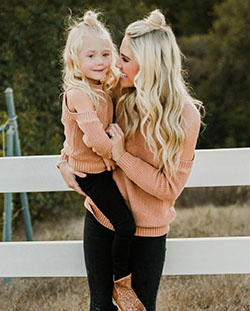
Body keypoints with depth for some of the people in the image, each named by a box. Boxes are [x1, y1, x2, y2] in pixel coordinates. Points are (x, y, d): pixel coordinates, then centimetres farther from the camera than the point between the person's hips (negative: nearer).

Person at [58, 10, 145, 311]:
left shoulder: (103, 88, 3)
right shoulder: (78, 93, -25)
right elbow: (94, 133, -33)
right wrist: (109, 153, -16)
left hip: (104, 164, 9)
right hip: (91, 172, -9)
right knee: (125, 224, -12)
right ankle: (122, 285, 2)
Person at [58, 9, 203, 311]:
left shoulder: (185, 116, -18)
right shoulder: (119, 95, -6)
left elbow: (170, 188, -17)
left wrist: (122, 157, -22)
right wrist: (65, 162, -2)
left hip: (146, 230, -3)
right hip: (100, 217, 3)